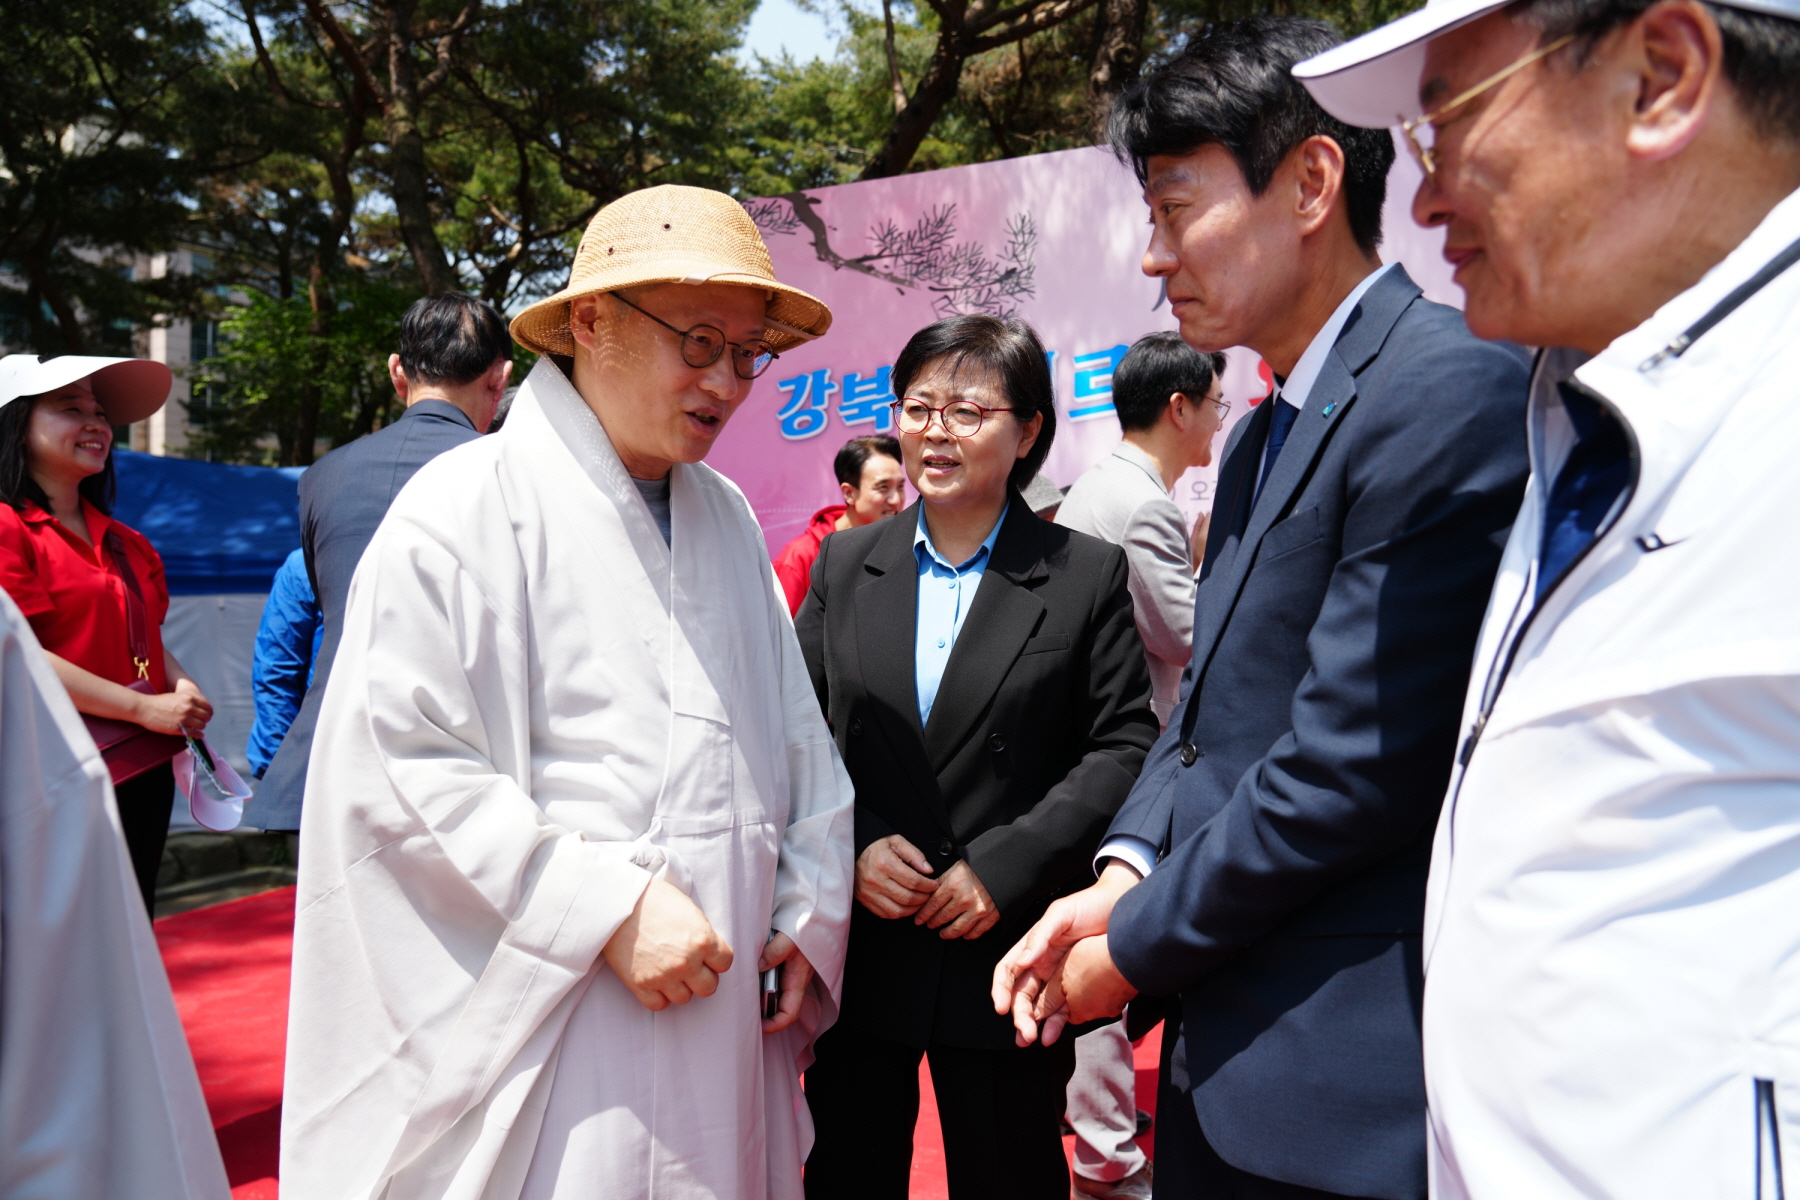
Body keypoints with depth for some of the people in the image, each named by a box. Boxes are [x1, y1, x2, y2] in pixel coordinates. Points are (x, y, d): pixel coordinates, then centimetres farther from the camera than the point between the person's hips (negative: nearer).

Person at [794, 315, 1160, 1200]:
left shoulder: (1089, 575, -1)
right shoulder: (843, 564, 7)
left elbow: (1123, 747, -5)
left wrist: (1005, 866, -15)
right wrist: (850, 845, -9)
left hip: (1007, 953, -2)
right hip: (858, 953, 3)